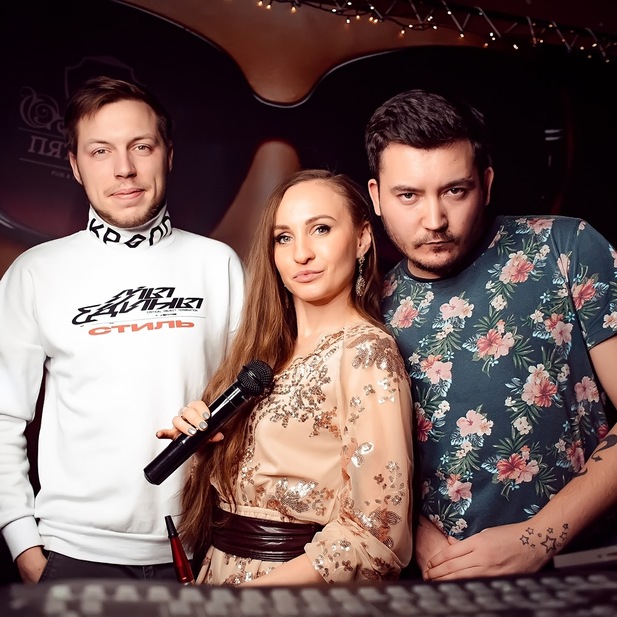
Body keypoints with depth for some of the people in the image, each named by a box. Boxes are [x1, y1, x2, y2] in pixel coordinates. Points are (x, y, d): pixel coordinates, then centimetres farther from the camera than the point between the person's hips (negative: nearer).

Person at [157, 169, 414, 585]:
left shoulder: (365, 352, -18)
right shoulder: (270, 348, 4)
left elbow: (376, 531, -22)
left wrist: (247, 593, -22)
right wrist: (199, 434, -7)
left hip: (298, 581, -7)